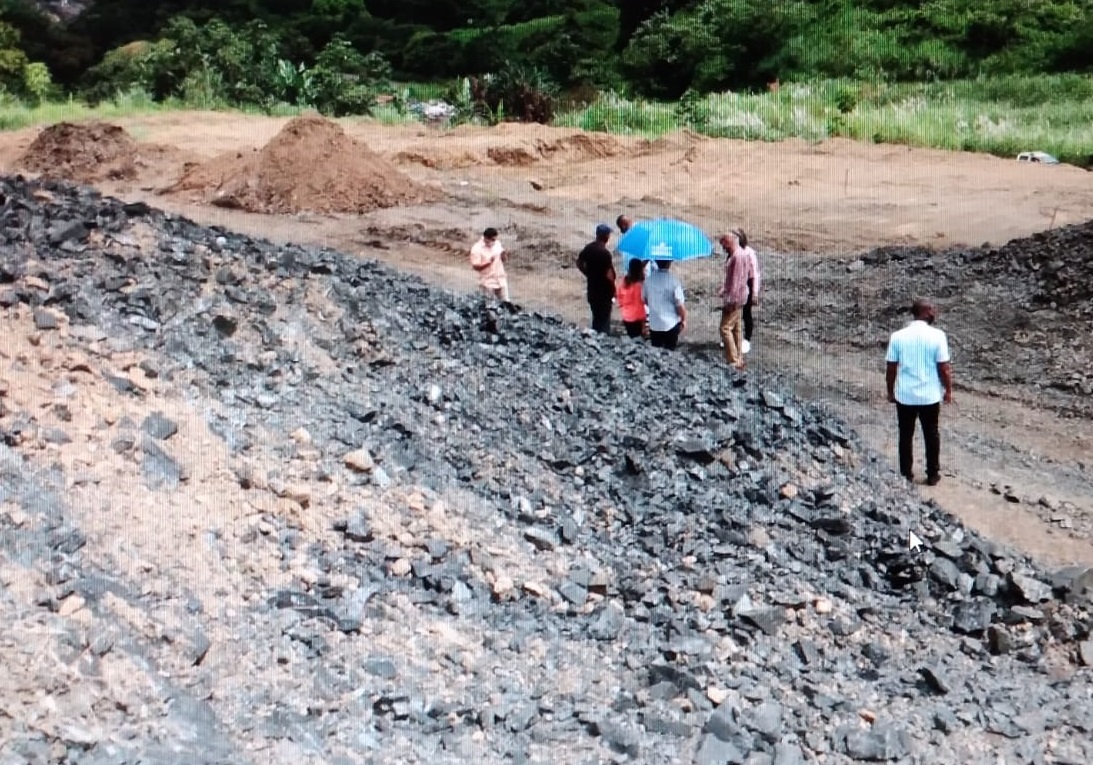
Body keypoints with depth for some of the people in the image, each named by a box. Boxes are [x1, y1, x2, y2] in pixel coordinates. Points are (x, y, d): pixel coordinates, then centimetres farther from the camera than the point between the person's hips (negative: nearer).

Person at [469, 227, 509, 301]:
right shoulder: (477, 249, -14)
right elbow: (475, 266, -18)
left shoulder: (497, 244, 5)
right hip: (488, 283, -6)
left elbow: (503, 259, 14)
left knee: (505, 303, 10)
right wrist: (489, 262, -30)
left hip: (501, 281, 6)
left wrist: (504, 256, -10)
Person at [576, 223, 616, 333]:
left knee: (596, 317, 20)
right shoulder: (605, 253, -23)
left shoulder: (588, 248, -1)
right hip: (604, 291, -7)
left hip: (592, 289, 7)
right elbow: (609, 275, -22)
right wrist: (614, 290, -9)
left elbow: (579, 263, 11)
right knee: (604, 320, 3)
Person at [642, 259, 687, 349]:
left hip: (654, 324, 4)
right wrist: (684, 320, 2)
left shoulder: (648, 279, -7)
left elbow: (644, 299, 8)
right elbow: (680, 305, -16)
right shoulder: (673, 281, -20)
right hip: (671, 324, -4)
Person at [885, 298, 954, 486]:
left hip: (904, 395, 1)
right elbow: (944, 368, -9)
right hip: (930, 395, -1)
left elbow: (891, 368, -3)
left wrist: (891, 391, 10)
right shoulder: (937, 335, -12)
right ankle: (932, 474, 24)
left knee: (906, 436, 13)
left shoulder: (897, 336, -8)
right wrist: (948, 390, 5)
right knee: (931, 435, 15)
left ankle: (906, 475, 20)